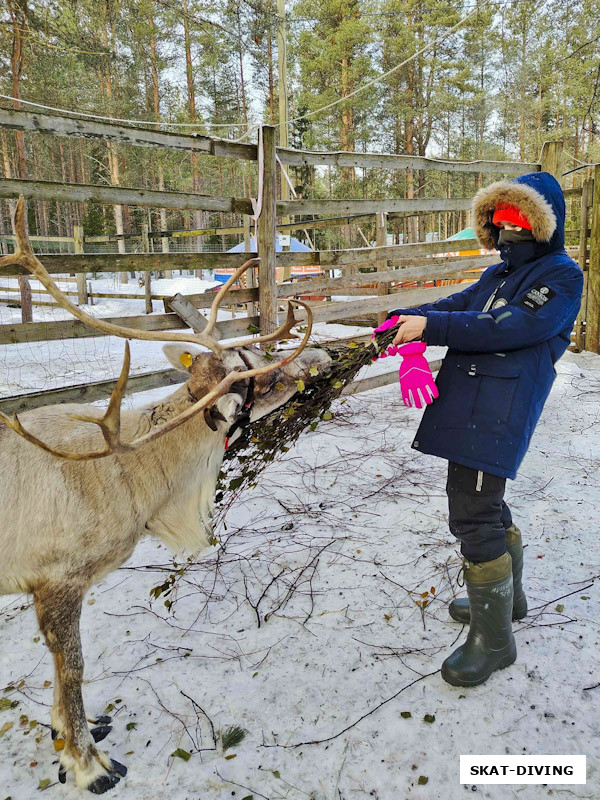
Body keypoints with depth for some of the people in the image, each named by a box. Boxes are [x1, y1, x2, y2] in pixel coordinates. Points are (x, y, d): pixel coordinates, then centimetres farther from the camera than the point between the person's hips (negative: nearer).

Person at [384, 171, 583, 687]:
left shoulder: (561, 276, -6)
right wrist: (402, 319, -7)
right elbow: (456, 305, 11)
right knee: (484, 500, 20)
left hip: (498, 410, -9)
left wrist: (430, 326, -21)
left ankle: (493, 639, 8)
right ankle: (506, 596, 42)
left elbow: (505, 330, -19)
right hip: (468, 406, 9)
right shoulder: (500, 276, 21)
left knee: (473, 514, -9)